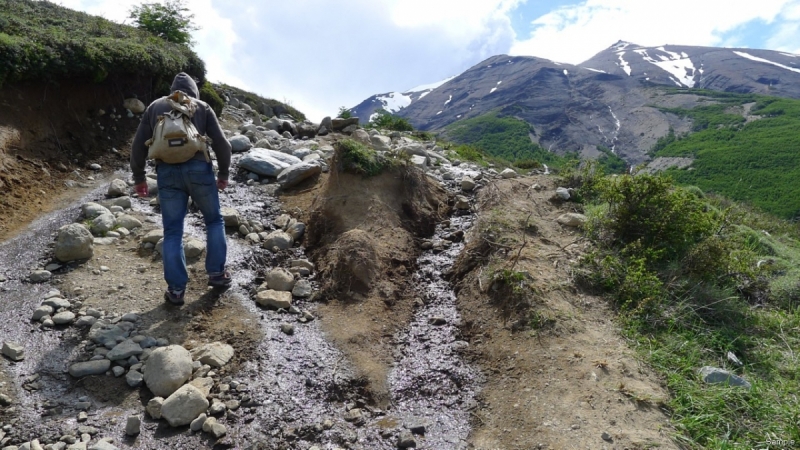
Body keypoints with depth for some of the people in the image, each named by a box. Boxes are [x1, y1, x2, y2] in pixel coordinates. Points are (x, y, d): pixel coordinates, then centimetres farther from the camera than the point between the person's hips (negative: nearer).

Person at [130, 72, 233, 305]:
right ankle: (217, 273, 19)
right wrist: (223, 174, 15)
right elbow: (222, 143, 4)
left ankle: (176, 288, 8)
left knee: (172, 231, 7)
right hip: (198, 168, -1)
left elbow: (138, 144, 13)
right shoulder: (202, 106, 12)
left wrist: (139, 177, 20)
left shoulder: (155, 106, 18)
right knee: (214, 220, 18)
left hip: (167, 172, 2)